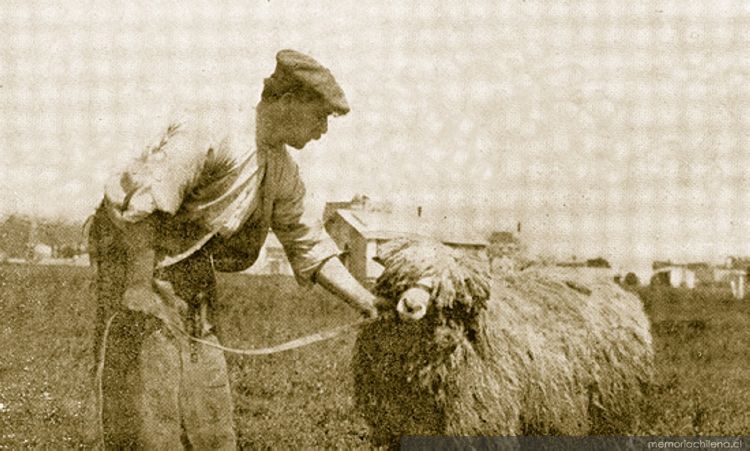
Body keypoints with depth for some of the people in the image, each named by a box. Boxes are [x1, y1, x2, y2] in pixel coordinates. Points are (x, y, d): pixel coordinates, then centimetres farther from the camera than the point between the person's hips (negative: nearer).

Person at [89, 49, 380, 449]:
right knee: (149, 409, -9)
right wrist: (139, 285, -32)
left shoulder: (282, 171, 5)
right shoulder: (210, 137, -24)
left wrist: (363, 300, 6)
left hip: (192, 278, 9)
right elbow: (142, 199, -31)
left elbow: (308, 245, 14)